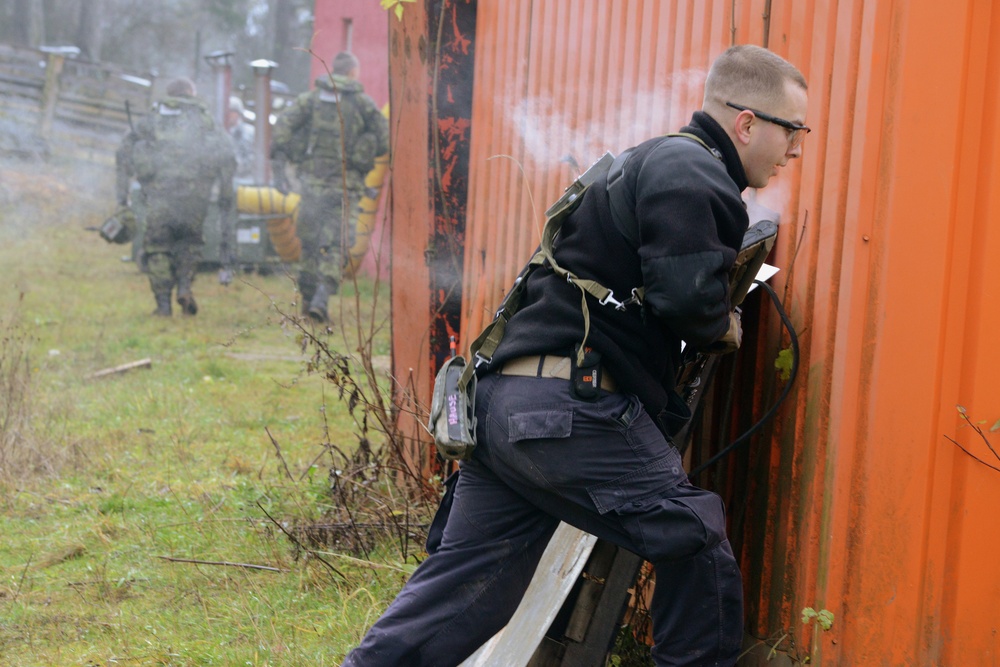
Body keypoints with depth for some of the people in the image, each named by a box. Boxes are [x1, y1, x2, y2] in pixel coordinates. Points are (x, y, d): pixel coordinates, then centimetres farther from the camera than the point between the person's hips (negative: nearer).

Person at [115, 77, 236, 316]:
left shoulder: (152, 119, 17)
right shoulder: (204, 119, 18)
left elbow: (124, 151, 11)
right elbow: (226, 155, 9)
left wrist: (122, 192, 11)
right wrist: (226, 193, 11)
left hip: (159, 188, -1)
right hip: (195, 192, 1)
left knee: (157, 245, 8)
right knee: (189, 242, 18)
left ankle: (163, 303, 2)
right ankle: (184, 286, -3)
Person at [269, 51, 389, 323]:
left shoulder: (312, 97, 8)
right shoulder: (363, 102, 1)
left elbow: (284, 123, -4)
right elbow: (385, 140, 0)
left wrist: (278, 164, -5)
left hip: (312, 178, 3)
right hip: (344, 183, -3)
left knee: (310, 239, 14)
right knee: (335, 244, -2)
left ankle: (308, 298, 18)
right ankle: (321, 297, -17)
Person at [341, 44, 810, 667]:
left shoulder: (656, 162, 26)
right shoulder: (690, 171, -6)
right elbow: (687, 294, -18)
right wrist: (725, 329, 3)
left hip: (500, 402, 10)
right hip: (567, 411, -10)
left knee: (458, 592, 9)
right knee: (696, 542, 0)